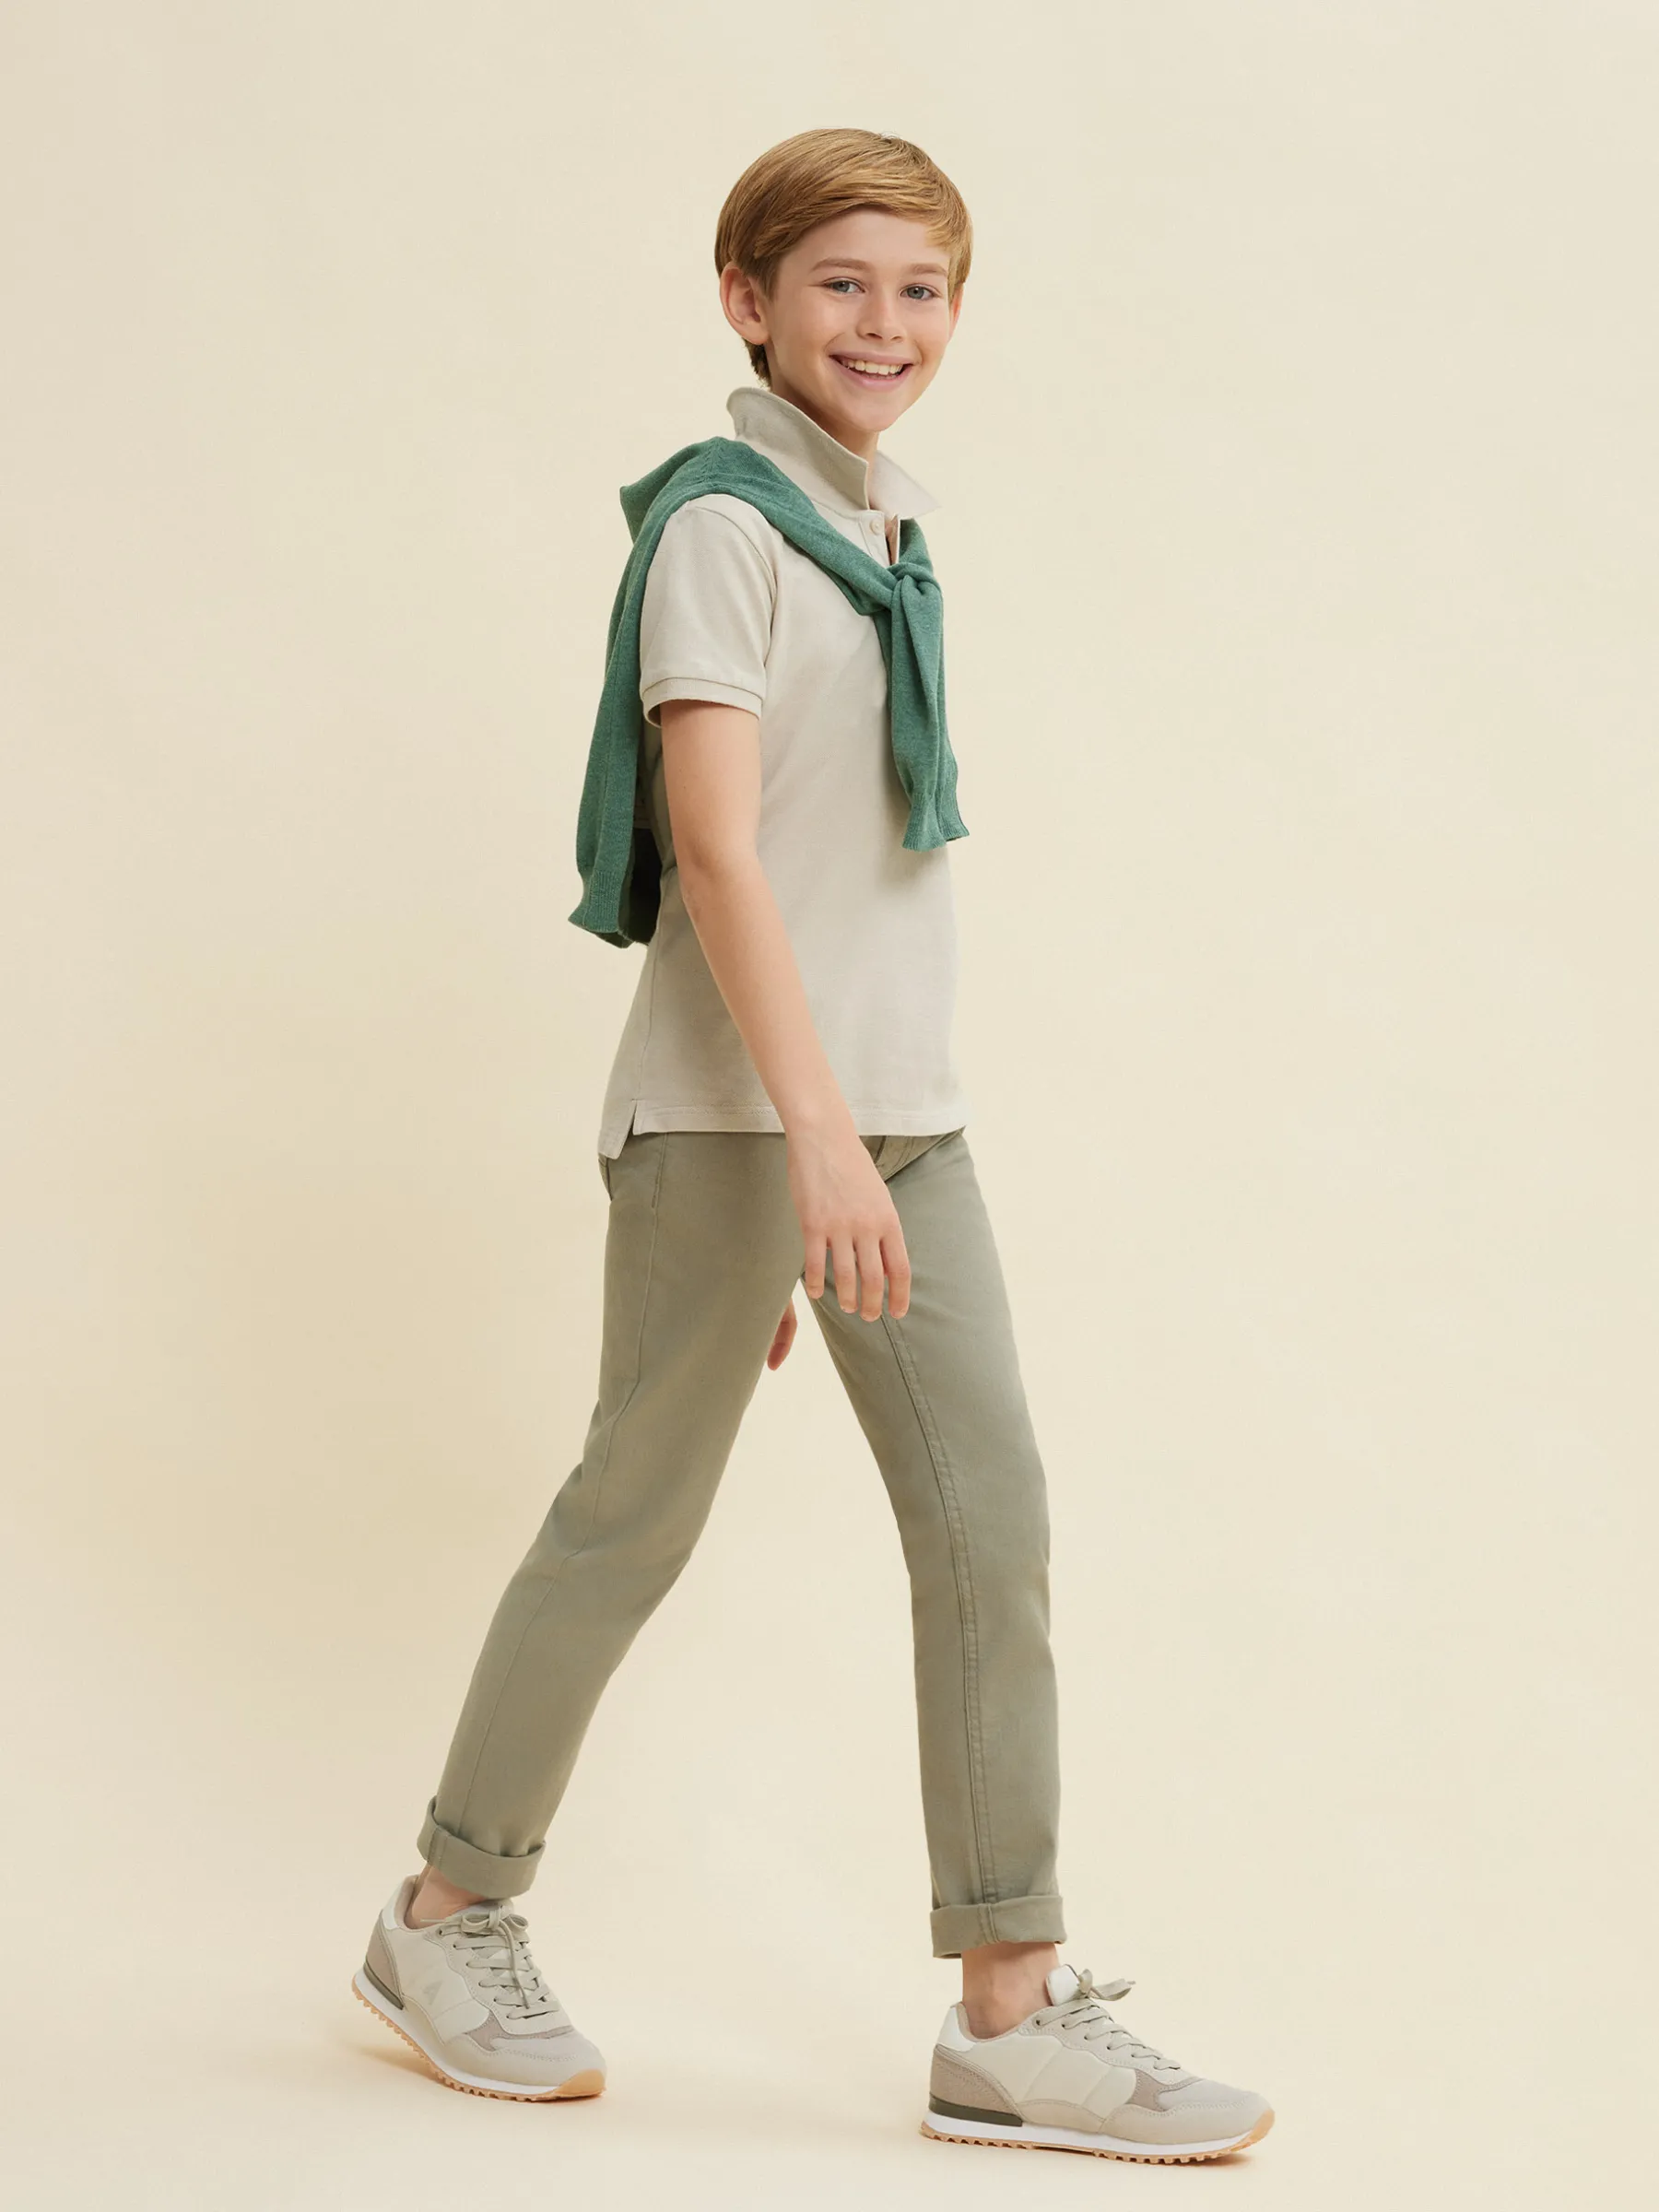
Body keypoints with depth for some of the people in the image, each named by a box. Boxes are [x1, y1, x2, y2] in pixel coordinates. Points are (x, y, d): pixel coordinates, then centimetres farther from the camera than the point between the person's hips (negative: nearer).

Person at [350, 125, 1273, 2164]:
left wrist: (857, 1134, 18)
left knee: (992, 1520, 1)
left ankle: (1015, 2013, 6)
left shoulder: (889, 534, 16)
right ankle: (447, 1919, 21)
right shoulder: (724, 522, -8)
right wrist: (811, 1132, -23)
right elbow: (714, 847, -17)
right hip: (737, 1105, -7)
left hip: (898, 1102, 8)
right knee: (639, 1511, 2)